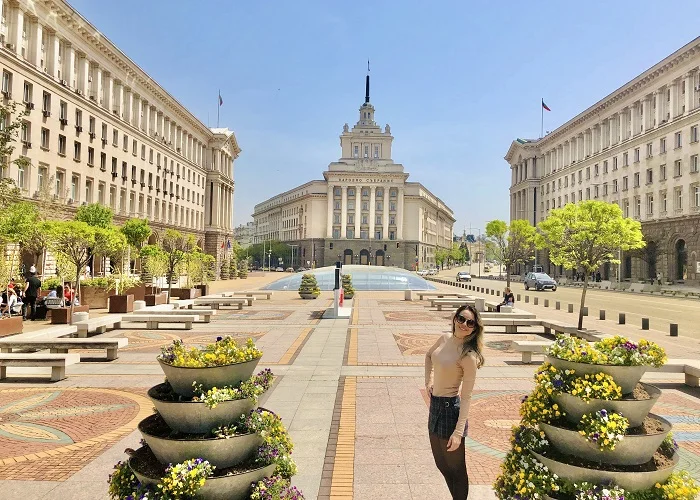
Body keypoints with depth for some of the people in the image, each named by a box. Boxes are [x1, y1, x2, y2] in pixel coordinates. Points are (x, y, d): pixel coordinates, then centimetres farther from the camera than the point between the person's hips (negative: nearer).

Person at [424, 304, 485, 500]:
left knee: (456, 468, 9)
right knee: (442, 464, 23)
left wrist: (458, 432, -22)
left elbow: (466, 397, -20)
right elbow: (429, 355, 23)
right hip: (435, 405, 8)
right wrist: (428, 381, 12)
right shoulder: (445, 338, 0)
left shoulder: (468, 356, -21)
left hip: (450, 408, -8)